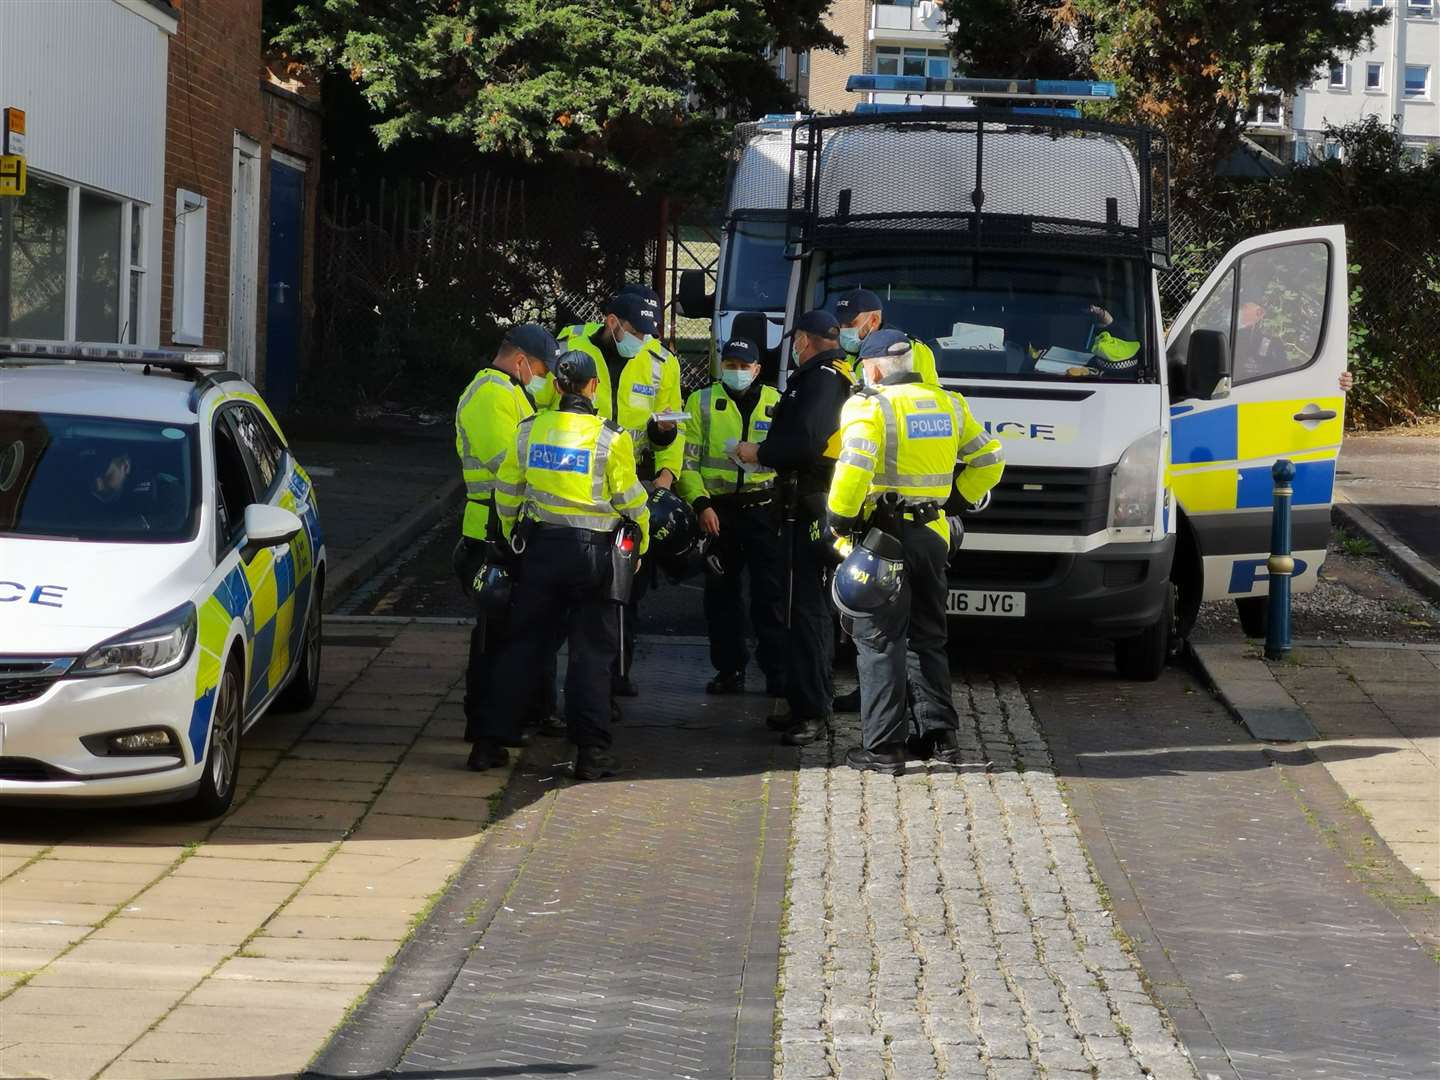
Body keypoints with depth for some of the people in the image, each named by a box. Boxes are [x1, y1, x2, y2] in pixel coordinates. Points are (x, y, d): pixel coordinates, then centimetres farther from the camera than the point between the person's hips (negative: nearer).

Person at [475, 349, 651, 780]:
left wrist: (512, 536, 23)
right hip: (594, 551, -3)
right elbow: (630, 498, -5)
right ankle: (590, 749, -1)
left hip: (541, 546, 3)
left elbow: (507, 490, 8)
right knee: (592, 649, 4)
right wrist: (642, 539, 13)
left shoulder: (530, 430, -1)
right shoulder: (610, 437, -11)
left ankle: (492, 737, 10)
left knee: (524, 643, 11)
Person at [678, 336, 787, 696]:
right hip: (717, 510, 1)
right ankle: (729, 670, 15)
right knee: (721, 594, 6)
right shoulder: (701, 402, 6)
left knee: (770, 595, -3)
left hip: (763, 508, 0)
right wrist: (700, 504, -9)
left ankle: (778, 673, 0)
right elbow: (687, 460, 1)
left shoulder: (776, 403, 9)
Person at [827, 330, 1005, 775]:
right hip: (933, 535, 6)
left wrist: (839, 518, -13)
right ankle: (939, 735, 18)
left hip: (882, 535, -6)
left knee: (879, 642, -2)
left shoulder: (869, 408, -10)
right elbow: (989, 461, 16)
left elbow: (854, 467, -25)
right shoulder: (948, 405, 11)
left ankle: (883, 747, -4)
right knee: (927, 638, 18)